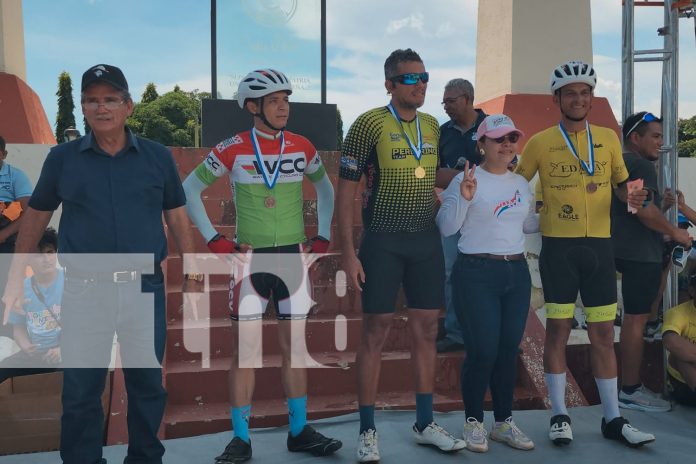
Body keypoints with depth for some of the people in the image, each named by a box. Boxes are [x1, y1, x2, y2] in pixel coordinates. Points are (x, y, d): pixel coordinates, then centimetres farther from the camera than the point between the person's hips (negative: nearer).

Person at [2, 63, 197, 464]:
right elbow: (36, 217, 11)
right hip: (84, 290, 0)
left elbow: (178, 220, 8)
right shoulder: (63, 158, 4)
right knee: (80, 389, 7)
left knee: (148, 384, 12)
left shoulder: (158, 157, 4)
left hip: (146, 288, 1)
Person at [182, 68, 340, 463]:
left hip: (294, 256, 3)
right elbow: (191, 189, 4)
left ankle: (300, 431, 20)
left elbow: (325, 188, 19)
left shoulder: (302, 147, 4)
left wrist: (323, 237, 10)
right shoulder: (233, 149, -4)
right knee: (245, 347, 0)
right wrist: (214, 239, -2)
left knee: (294, 343, 8)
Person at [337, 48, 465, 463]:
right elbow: (347, 189, -9)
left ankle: (425, 424, 23)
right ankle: (368, 430, 13)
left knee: (426, 329, 9)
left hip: (427, 239, 6)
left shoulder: (433, 126, 10)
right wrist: (348, 252, -14)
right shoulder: (370, 124, -8)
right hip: (383, 242, -5)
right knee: (377, 331, 0)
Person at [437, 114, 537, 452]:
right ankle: (473, 421, 15)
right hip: (477, 274, -6)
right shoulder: (466, 180, -6)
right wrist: (463, 198, -24)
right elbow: (446, 228, -11)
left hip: (517, 272, 6)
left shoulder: (521, 183, 14)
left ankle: (504, 422, 25)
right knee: (483, 350, -5)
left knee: (509, 349, 10)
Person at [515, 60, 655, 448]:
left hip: (599, 245, 3)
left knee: (604, 333, 7)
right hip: (558, 245, -2)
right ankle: (560, 415, 15)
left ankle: (613, 418, 18)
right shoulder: (540, 142, 1)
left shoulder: (608, 138, 9)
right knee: (558, 328, 2)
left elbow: (622, 182, 17)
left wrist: (630, 196, -4)